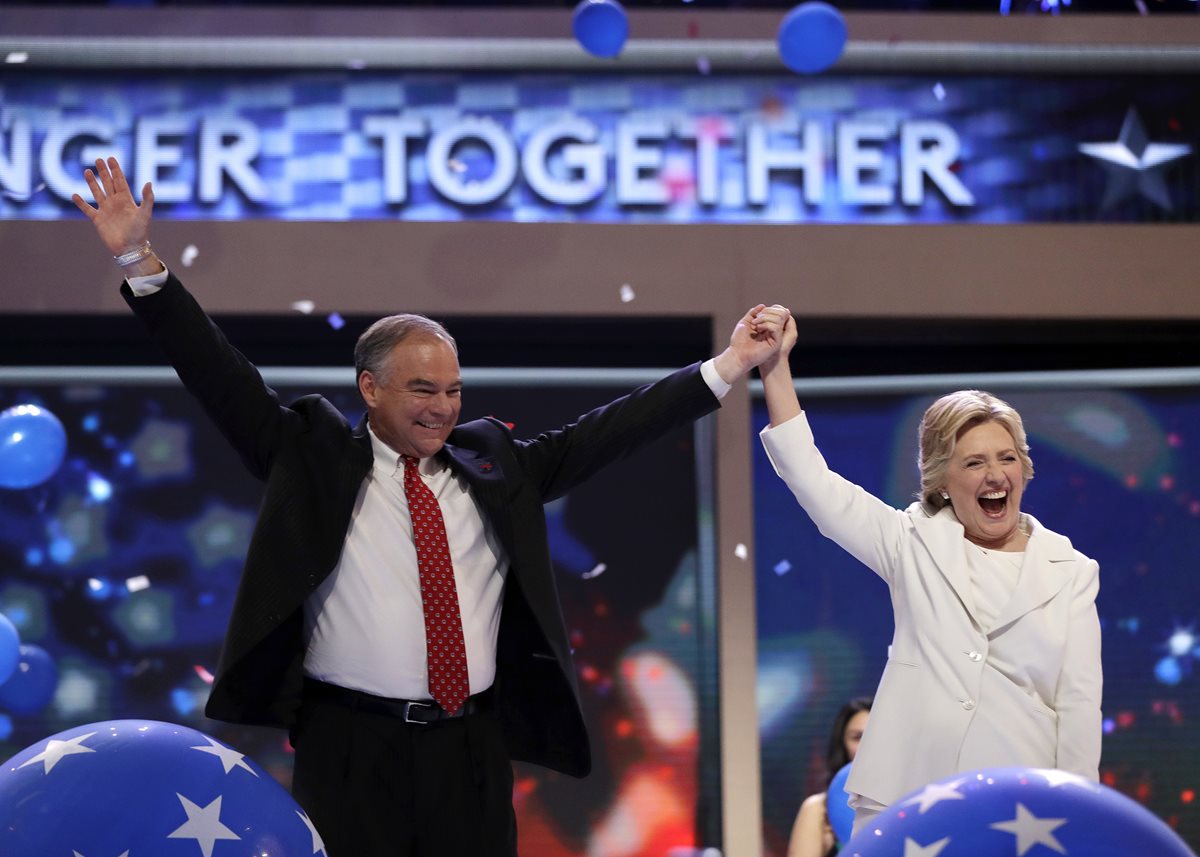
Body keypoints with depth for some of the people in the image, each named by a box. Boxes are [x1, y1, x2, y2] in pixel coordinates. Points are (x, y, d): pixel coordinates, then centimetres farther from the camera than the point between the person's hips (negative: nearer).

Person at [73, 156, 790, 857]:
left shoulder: (494, 462, 13)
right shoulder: (314, 456, 4)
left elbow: (605, 432, 12)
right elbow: (223, 376, -1)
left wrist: (728, 367, 9)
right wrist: (142, 261, -9)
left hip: (473, 749, 3)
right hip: (351, 749, -3)